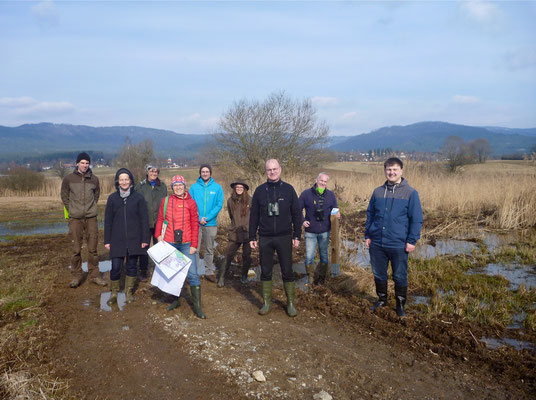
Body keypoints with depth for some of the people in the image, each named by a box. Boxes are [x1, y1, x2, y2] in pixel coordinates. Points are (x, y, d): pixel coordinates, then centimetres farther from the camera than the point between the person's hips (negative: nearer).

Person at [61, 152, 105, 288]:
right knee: (76, 249, 2)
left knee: (93, 248, 5)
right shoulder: (68, 179, 0)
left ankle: (94, 274, 15)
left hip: (91, 218, 1)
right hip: (75, 219, -1)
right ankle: (77, 275, 14)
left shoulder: (94, 179, 5)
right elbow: (64, 196, 12)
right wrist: (71, 210, 7)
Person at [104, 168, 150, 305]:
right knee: (116, 267, -1)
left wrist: (145, 239, -5)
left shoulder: (138, 197, -1)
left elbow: (144, 219, -1)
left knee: (132, 266, 9)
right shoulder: (112, 198, 3)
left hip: (134, 239, 0)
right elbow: (108, 220, 6)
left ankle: (129, 291, 26)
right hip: (117, 240, 0)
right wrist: (107, 240, 4)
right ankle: (114, 292, 20)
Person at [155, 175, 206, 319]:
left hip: (186, 244, -2)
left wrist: (194, 244, -5)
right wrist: (159, 235, -4)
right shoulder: (166, 201, 5)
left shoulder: (191, 202, 1)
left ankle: (197, 306, 3)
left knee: (192, 274, -4)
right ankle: (175, 300, 30)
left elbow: (195, 224, 0)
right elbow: (160, 220, 10)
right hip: (169, 243, 2)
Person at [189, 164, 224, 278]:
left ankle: (209, 271, 18)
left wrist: (207, 218, -13)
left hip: (211, 224, 0)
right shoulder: (194, 187, 3)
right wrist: (199, 218, -13)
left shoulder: (217, 187, 3)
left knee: (209, 249, 10)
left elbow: (219, 205, -3)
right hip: (196, 223, 0)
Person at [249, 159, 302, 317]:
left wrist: (297, 235, -1)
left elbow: (296, 214, 3)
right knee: (265, 272, 9)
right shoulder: (260, 190, 4)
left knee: (287, 272, 4)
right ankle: (267, 302, 21)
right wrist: (252, 237, 3)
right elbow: (254, 215, 7)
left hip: (284, 238, -1)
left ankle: (290, 303, 17)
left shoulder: (288, 189, 1)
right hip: (265, 239, 1)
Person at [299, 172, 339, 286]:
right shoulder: (306, 193, -7)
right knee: (309, 257, -2)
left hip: (325, 232, 2)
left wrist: (337, 215, -10)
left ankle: (320, 277, 29)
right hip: (310, 232, -2)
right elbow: (298, 210, 1)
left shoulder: (331, 195, 1)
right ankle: (311, 277, 21)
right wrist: (302, 221, -13)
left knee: (324, 256, 12)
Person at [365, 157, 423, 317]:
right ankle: (382, 300, 35)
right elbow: (370, 214, 13)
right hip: (377, 244, 4)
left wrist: (412, 240, -9)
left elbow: (416, 219, -4)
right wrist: (368, 235, 8)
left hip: (399, 244, -3)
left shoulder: (410, 193, -4)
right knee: (378, 274, 15)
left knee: (400, 277, 9)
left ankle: (400, 304, 27)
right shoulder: (378, 192, 6)